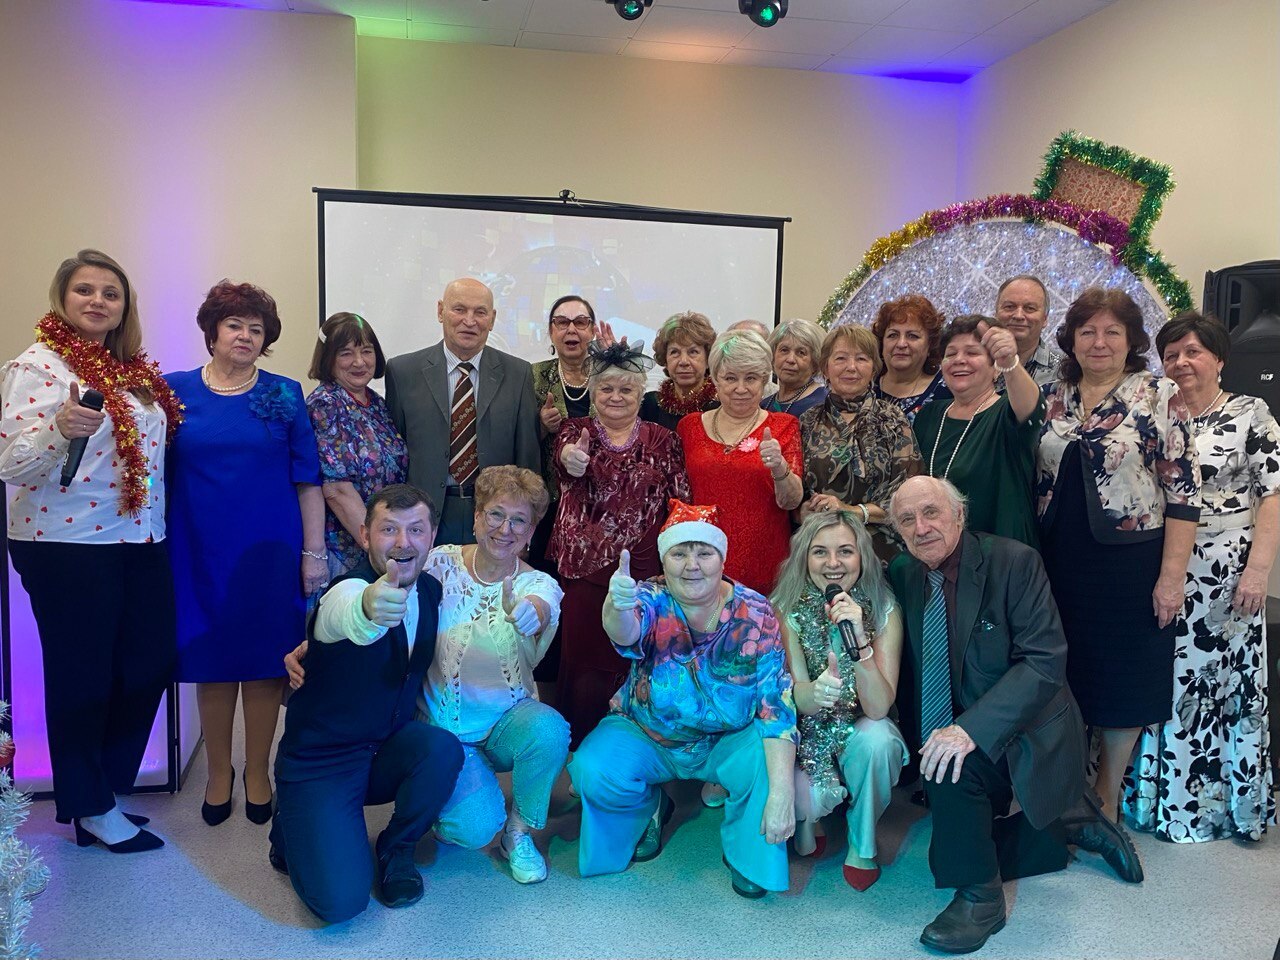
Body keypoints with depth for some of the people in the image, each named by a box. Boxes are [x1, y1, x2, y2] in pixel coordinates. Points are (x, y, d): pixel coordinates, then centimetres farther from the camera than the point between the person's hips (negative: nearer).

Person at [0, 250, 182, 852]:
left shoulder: (135, 370, 11)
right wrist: (59, 429, -34)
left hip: (141, 543, 7)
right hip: (68, 548, -7)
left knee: (150, 664, 11)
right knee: (81, 677, 5)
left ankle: (105, 786, 31)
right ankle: (91, 809, 23)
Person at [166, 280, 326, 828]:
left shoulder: (285, 395, 3)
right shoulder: (176, 391, 4)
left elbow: (307, 479, 1)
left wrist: (314, 550, -4)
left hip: (270, 552, 0)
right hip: (201, 555, 1)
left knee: (265, 661, 6)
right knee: (211, 662, 9)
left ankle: (257, 772, 24)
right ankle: (218, 772, 28)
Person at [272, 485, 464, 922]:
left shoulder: (431, 589, -3)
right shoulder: (348, 590, -24)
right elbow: (349, 618, -51)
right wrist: (370, 607, -75)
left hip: (387, 750, 5)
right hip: (320, 762, -5)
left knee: (444, 748, -27)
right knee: (341, 901, -19)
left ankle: (395, 850, 0)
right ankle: (293, 827, 13)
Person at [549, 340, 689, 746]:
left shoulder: (662, 441, 8)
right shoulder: (576, 430, 6)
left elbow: (680, 502, 8)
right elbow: (566, 456, -18)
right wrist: (571, 460, -42)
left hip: (641, 566, 0)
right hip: (584, 564, 0)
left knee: (629, 658, 2)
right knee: (582, 655, 0)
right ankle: (581, 743, 19)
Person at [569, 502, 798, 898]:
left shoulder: (755, 615, -17)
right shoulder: (652, 600, -19)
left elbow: (776, 705, -21)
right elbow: (626, 632, -43)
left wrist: (782, 791, -32)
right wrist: (618, 606, -68)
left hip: (730, 740, 0)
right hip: (646, 735, 1)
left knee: (770, 761, -30)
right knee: (592, 770, -25)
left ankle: (750, 856, 2)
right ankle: (648, 807, 11)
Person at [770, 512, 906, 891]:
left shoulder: (883, 610, -16)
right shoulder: (787, 609, -14)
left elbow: (879, 708, -24)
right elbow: (797, 698, -18)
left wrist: (859, 639, -39)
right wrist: (815, 691, -43)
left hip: (860, 734, 0)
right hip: (807, 735, 0)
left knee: (875, 738, -34)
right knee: (806, 799, -30)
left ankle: (862, 846, -6)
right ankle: (807, 818, 11)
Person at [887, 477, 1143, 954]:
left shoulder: (1015, 561, -20)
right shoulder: (901, 574, -4)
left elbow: (1045, 660, -26)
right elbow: (908, 664, 7)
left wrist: (972, 729, -35)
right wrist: (918, 741, -4)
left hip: (1027, 733, -6)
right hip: (953, 732, 7)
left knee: (954, 763, -34)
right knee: (950, 858, 9)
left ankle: (980, 895, -8)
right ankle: (1080, 823, 27)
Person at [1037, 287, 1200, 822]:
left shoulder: (1160, 396, -5)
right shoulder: (1052, 398, 6)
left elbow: (1183, 491, -9)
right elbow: (1029, 482, 13)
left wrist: (1172, 575, -12)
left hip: (1131, 565, -3)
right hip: (1060, 565, 3)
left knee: (1123, 678, 9)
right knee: (1063, 677, 12)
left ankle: (1106, 799, 27)